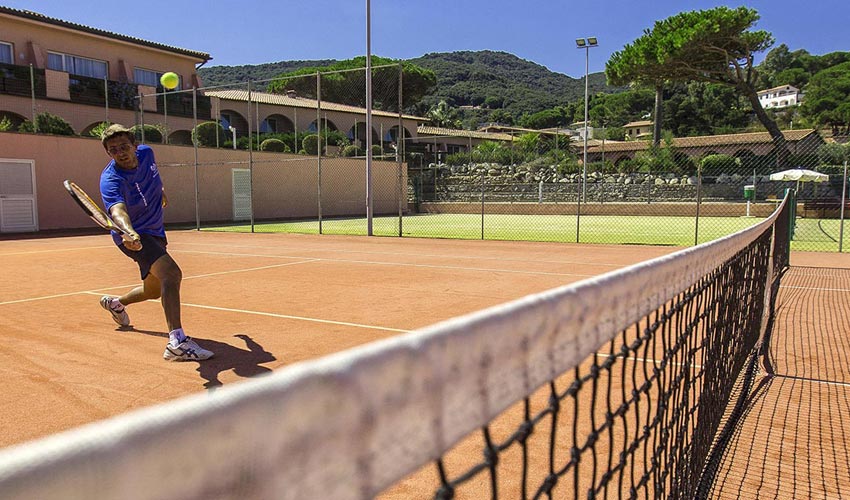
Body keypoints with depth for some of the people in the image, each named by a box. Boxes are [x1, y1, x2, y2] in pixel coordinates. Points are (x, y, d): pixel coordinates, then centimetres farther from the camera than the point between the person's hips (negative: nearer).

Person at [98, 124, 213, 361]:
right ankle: (177, 342, -37)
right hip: (133, 236, -8)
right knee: (171, 273, -32)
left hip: (155, 233, 8)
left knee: (154, 290, 22)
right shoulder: (111, 180, -28)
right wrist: (129, 233, -66)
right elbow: (117, 210, -48)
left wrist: (160, 190, 25)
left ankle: (115, 303, 53)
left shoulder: (146, 153, -8)